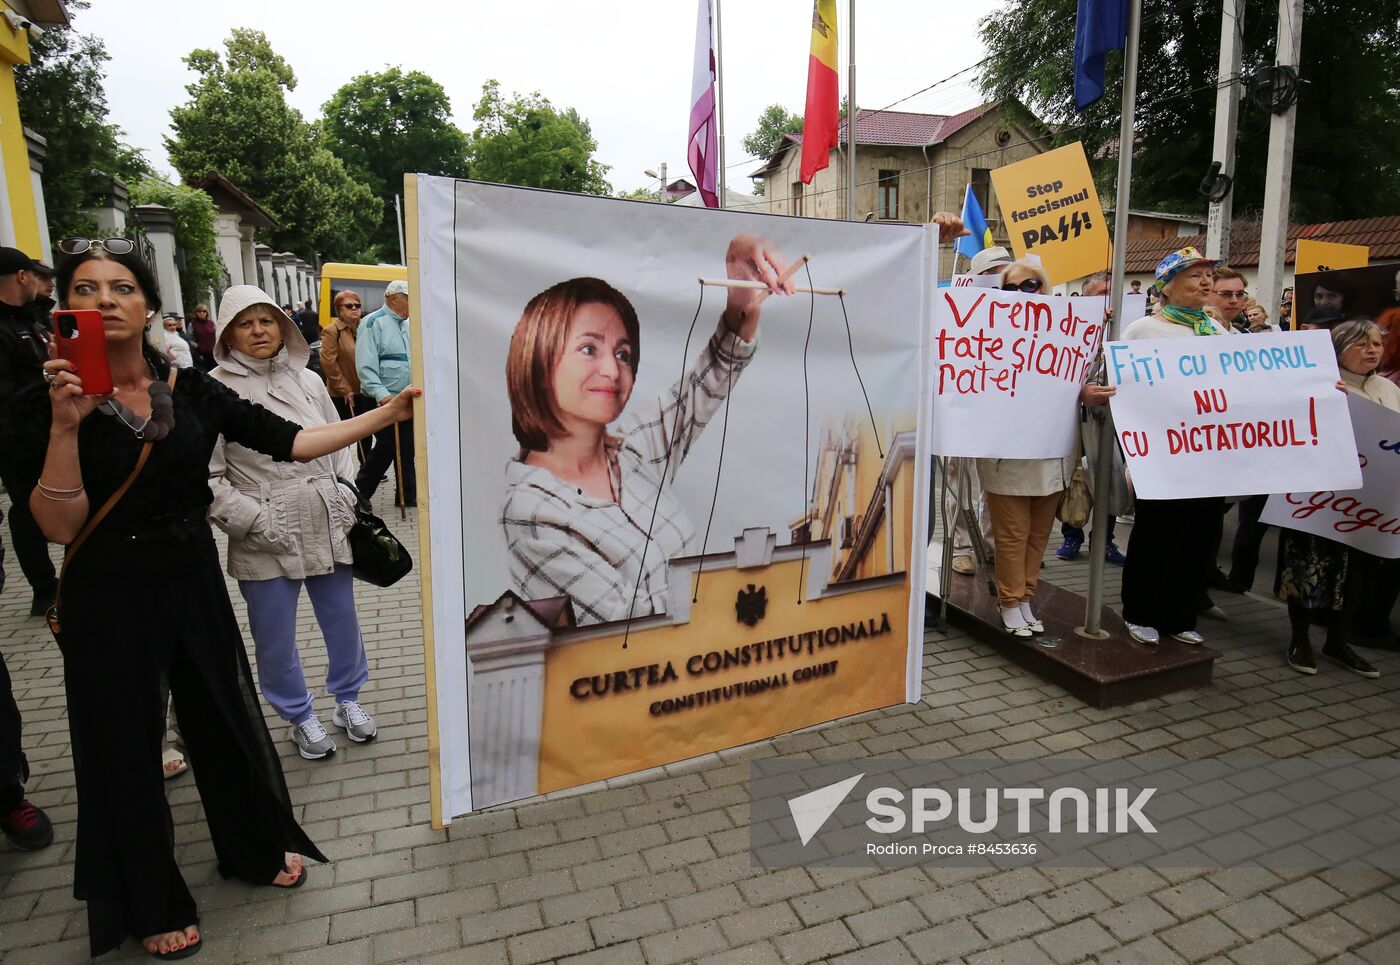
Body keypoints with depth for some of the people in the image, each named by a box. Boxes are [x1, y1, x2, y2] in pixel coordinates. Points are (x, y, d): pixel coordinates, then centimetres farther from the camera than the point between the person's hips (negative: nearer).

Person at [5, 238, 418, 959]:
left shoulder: (190, 389, -2)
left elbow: (288, 441, -6)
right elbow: (61, 529, -16)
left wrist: (386, 414, -12)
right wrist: (66, 425, -27)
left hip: (195, 582, 3)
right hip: (108, 600, -3)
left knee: (225, 717, 16)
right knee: (126, 745, 13)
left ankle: (255, 849, 42)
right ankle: (151, 902, 36)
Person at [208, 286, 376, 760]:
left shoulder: (308, 380, 6)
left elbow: (339, 443, 13)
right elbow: (207, 475, -8)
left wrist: (346, 497, 3)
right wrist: (253, 520, -13)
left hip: (328, 526, 4)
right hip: (265, 538, -3)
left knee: (342, 619, 15)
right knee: (275, 637, 9)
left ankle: (348, 700, 37)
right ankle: (300, 717, 31)